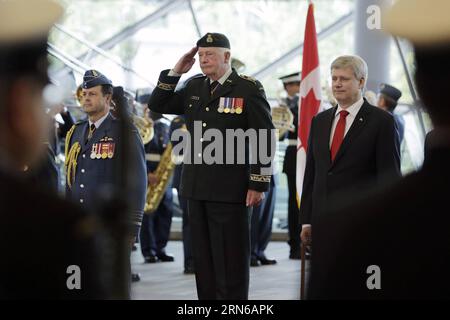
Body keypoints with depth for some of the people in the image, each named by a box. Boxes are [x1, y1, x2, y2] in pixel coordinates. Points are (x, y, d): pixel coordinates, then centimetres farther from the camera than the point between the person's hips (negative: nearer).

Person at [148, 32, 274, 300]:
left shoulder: (249, 89, -5)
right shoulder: (194, 87, 13)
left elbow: (265, 139, -7)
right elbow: (157, 105, 17)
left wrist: (258, 185, -12)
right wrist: (176, 71, 5)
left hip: (231, 189, -6)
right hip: (197, 188, 6)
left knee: (231, 259, -3)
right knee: (203, 258, 9)